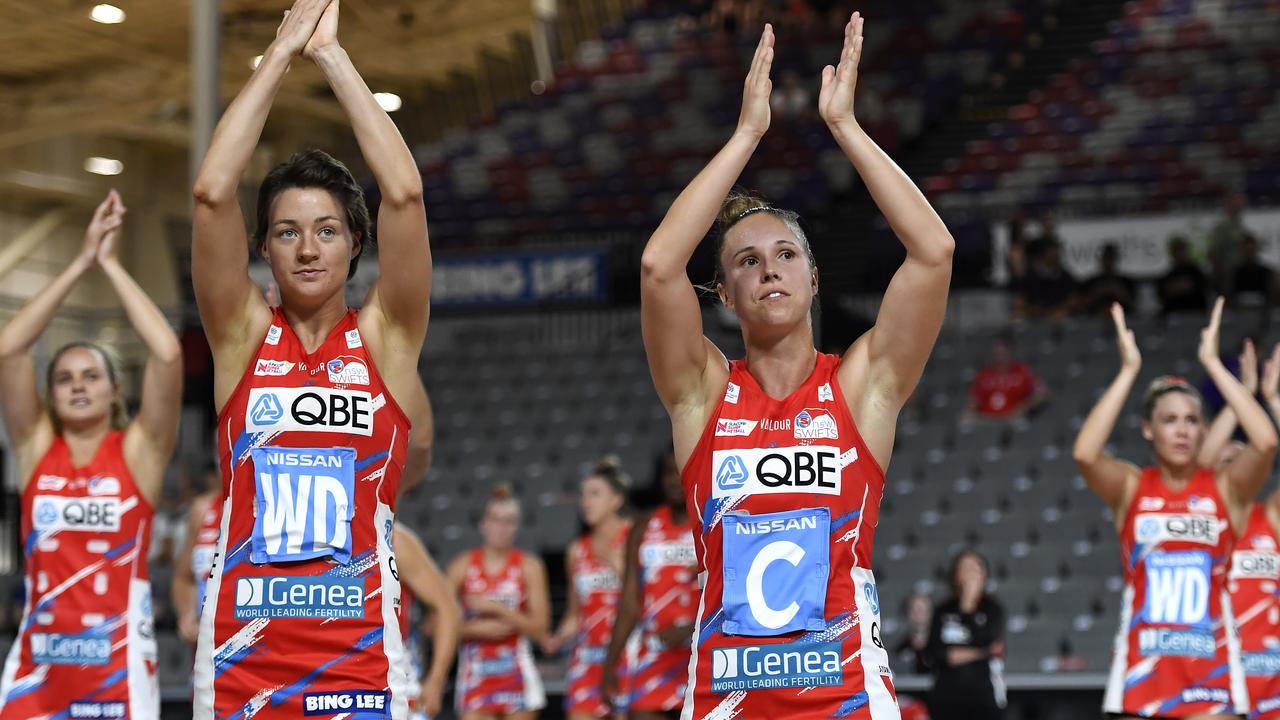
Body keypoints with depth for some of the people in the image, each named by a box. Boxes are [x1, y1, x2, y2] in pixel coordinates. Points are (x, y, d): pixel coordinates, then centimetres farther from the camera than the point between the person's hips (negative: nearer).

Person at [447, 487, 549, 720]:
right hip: (475, 672, 0)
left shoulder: (529, 567, 2)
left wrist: (496, 608, -14)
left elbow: (539, 626, -6)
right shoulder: (463, 566, 3)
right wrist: (478, 628, -12)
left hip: (515, 672, 0)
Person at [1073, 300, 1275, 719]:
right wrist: (1129, 370, -13)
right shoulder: (1132, 488, 3)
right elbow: (1084, 453, -18)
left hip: (1209, 664, 0)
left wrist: (1212, 362, -13)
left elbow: (1266, 442, -18)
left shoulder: (1225, 489, 2)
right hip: (1144, 663, 1)